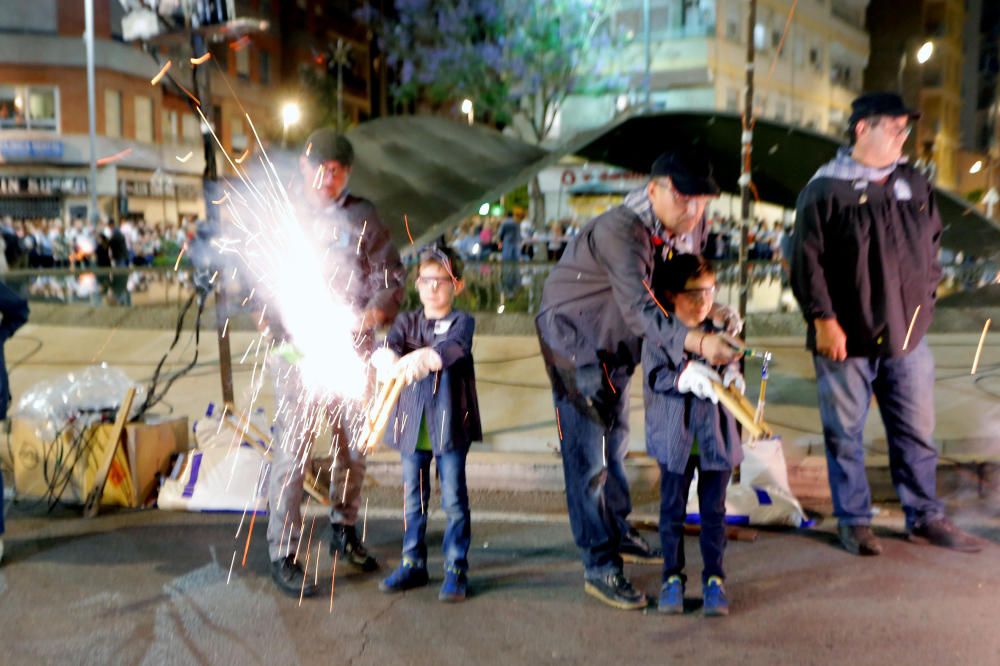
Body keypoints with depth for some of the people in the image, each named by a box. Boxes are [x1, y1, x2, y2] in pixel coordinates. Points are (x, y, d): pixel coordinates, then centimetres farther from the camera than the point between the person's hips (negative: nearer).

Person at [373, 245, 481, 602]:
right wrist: (387, 358, -36)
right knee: (413, 498, 12)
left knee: (454, 499, 2)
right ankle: (412, 563, 26)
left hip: (449, 425, -3)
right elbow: (386, 347, -11)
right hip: (412, 424, 3)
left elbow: (455, 347, -23)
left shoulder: (461, 322, 0)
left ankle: (456, 569, 14)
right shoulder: (407, 322, 10)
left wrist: (423, 358, -43)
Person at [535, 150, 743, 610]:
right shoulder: (620, 231, -33)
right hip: (574, 337, -8)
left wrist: (711, 310, -15)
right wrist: (696, 342, -57)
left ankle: (617, 532, 38)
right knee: (587, 453, -7)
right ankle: (599, 567, 3)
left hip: (618, 343, 8)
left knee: (615, 440, 20)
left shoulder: (690, 226, -6)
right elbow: (640, 308, -44)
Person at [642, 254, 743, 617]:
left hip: (716, 434, 2)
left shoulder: (721, 332, 4)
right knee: (672, 509, 9)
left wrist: (733, 380, -18)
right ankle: (673, 577, 23)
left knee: (713, 510, 9)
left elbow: (732, 370, 5)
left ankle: (713, 578, 22)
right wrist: (683, 379, -28)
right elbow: (653, 376, -11)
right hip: (674, 435, -2)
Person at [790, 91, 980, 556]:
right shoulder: (825, 188, -6)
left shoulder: (915, 185, 11)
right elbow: (807, 260, -10)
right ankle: (853, 521, 20)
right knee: (845, 434, 5)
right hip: (845, 339, -5)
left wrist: (923, 302, 10)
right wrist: (823, 320, -14)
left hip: (907, 336, 5)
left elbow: (931, 250, 19)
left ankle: (925, 516, 28)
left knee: (917, 432, 13)